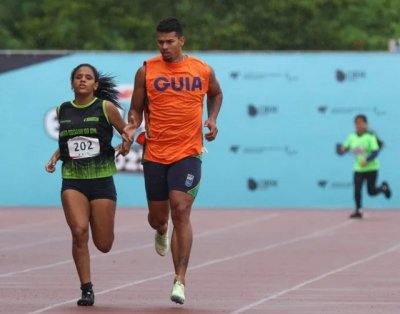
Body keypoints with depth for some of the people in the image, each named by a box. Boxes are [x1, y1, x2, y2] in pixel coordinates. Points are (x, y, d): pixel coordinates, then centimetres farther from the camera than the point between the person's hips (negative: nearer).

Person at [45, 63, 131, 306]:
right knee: (79, 231, -20)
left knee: (103, 245, 2)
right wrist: (55, 157, 5)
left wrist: (126, 145, -14)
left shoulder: (106, 107, -1)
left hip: (102, 179, -1)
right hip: (72, 181, 1)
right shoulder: (63, 111, 9)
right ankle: (86, 289, -8)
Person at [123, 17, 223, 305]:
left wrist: (212, 119, 6)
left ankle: (180, 280, -12)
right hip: (155, 154, 1)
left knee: (181, 211, -15)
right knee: (157, 216, 8)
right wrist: (132, 126, -14)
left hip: (188, 153, -1)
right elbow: (136, 109, 8)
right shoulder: (147, 71, 0)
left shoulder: (203, 71, 3)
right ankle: (161, 233, 50)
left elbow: (216, 94, 23)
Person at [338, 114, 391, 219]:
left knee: (371, 191, 4)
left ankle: (384, 187, 35)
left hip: (371, 168, -3)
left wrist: (367, 160, -32)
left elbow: (375, 152, -18)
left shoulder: (370, 136, -13)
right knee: (357, 189, -8)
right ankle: (358, 211, 1)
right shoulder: (352, 137, 1)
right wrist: (342, 150, -19)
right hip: (358, 168, 3)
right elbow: (344, 148, 5)